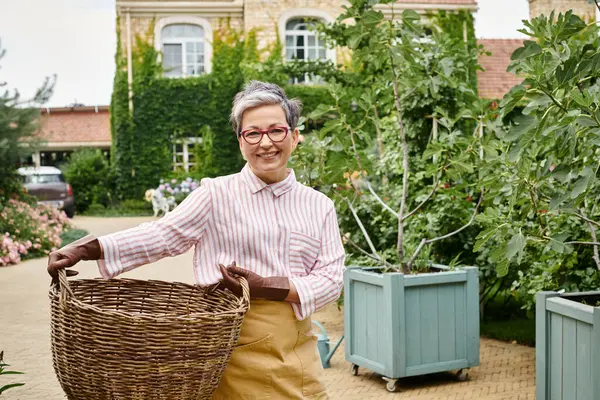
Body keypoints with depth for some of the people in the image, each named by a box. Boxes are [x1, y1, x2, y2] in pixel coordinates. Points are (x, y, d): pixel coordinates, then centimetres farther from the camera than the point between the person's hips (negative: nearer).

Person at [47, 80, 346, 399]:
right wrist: (85, 249, -24)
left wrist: (264, 287, -14)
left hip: (297, 346, 3)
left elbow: (331, 279, 1)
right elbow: (162, 235, -11)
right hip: (234, 343, -3)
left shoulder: (319, 206, 7)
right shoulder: (217, 194, -1)